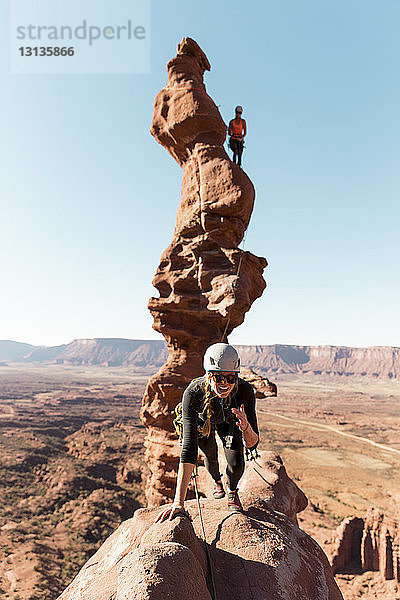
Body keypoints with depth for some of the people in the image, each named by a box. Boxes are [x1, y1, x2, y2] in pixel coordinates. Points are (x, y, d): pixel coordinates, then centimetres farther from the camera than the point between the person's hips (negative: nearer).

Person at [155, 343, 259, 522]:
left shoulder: (245, 391, -39)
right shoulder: (193, 393, -43)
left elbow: (252, 444, -33)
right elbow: (189, 447, -46)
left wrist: (245, 427, -57)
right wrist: (179, 502, -49)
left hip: (229, 420, 1)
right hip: (202, 421, 0)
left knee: (236, 464, -11)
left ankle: (232, 491, 25)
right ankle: (217, 482, 45)